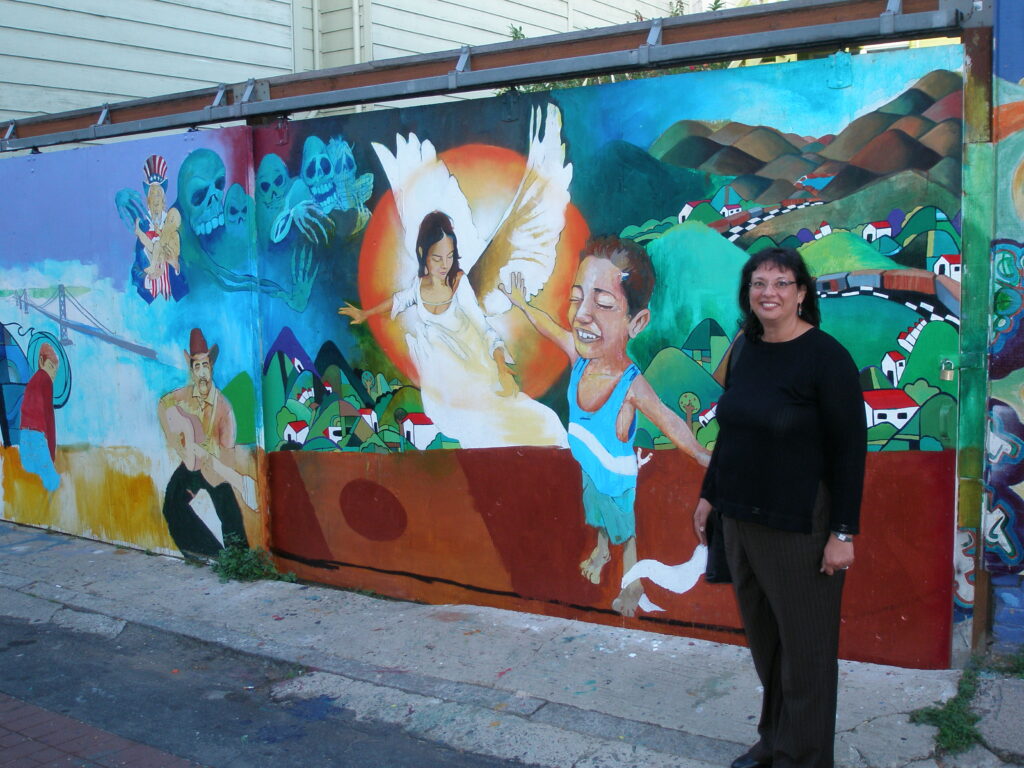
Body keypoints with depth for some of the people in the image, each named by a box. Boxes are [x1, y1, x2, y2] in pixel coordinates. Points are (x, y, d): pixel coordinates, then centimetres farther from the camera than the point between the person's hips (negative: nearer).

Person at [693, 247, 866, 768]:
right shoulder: (745, 349, 6)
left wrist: (843, 532, -15)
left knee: (804, 648, 5)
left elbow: (850, 448, -13)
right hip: (741, 519, 6)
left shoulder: (826, 356, -13)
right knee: (764, 641, 17)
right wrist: (709, 495, 17)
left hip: (800, 527, -6)